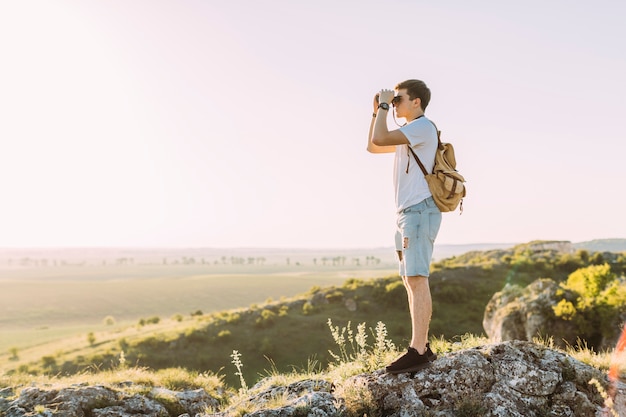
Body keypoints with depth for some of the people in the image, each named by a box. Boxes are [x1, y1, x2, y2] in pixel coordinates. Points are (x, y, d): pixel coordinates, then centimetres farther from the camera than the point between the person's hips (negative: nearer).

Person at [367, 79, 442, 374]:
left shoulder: (423, 126, -8)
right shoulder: (409, 133, 22)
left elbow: (379, 139, -20)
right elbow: (372, 147, 29)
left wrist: (384, 106, -5)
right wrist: (377, 111, 21)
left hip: (420, 211, -10)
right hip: (408, 213, 10)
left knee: (417, 279, -16)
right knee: (410, 281, 9)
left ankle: (418, 351, -19)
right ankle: (421, 347, 12)